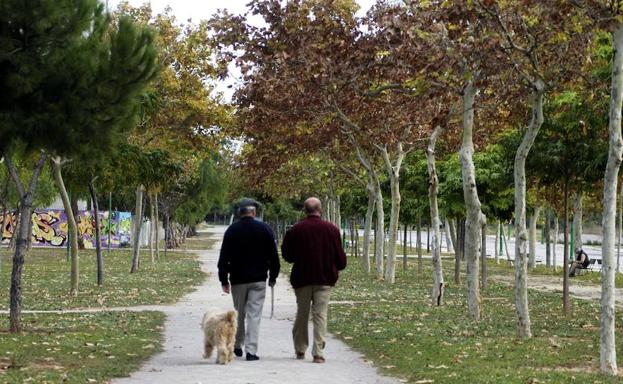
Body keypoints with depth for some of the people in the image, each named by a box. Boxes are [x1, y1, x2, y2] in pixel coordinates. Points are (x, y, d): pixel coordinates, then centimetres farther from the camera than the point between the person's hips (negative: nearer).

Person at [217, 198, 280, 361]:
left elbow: (224, 257, -2)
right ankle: (251, 350, -8)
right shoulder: (265, 229, -1)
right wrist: (273, 277, 12)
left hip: (238, 280, 1)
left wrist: (224, 280, 4)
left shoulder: (232, 230, -1)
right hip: (258, 280, -1)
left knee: (239, 313, 16)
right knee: (254, 314, -2)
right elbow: (274, 256, 2)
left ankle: (237, 345, 27)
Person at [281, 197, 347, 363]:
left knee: (301, 314, 14)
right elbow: (339, 255, 0)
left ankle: (300, 350, 22)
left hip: (301, 278, 1)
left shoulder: (295, 230, -5)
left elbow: (287, 255, 1)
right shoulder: (331, 229, -4)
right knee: (320, 314, 0)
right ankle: (318, 352, -8)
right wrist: (339, 267, 20)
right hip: (324, 278, -1)